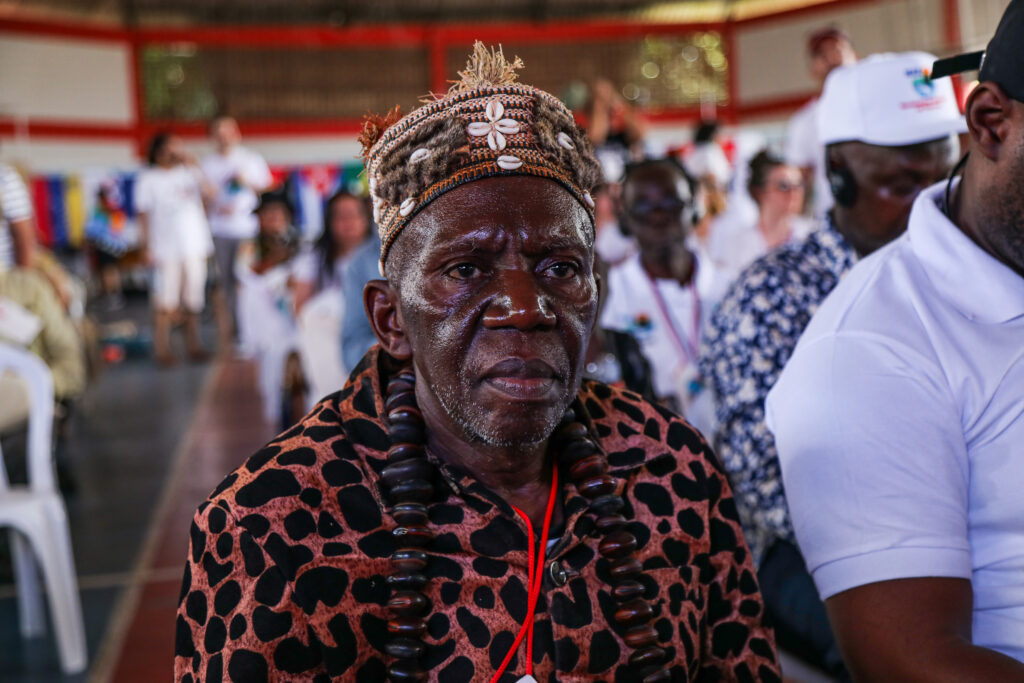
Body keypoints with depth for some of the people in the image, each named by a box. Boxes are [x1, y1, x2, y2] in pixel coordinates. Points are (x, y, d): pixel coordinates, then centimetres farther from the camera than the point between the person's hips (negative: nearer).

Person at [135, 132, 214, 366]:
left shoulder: (189, 171, 8)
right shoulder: (148, 179, 0)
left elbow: (209, 193, -6)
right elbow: (143, 215, -1)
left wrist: (192, 167, -11)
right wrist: (148, 247, -7)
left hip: (195, 246, 3)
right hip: (166, 248, -3)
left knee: (194, 299, 9)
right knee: (166, 302, -3)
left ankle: (193, 345, 19)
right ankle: (162, 349, 4)